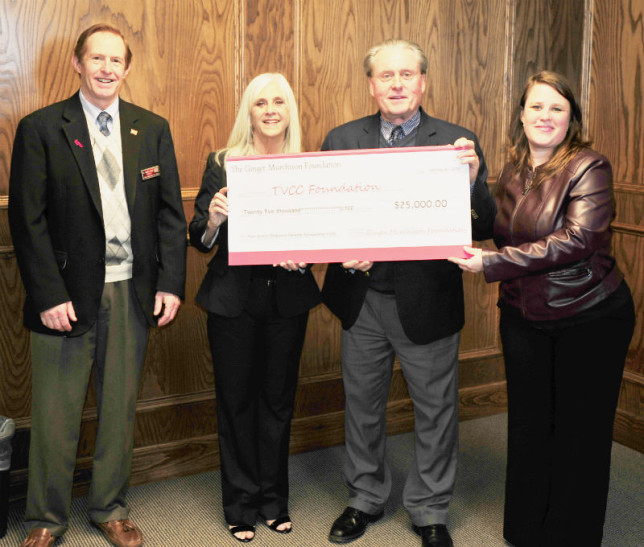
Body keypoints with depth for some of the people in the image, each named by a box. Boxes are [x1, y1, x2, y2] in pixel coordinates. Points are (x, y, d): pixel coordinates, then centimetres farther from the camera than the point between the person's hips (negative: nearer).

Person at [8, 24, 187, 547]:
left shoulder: (153, 128, 8)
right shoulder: (41, 128, -2)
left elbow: (170, 211, 7)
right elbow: (27, 219, -6)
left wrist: (171, 282, -1)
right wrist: (49, 295, -12)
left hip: (132, 290, 3)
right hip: (68, 292, -3)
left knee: (120, 407, 13)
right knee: (56, 412, 5)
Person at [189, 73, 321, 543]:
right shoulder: (223, 164, -1)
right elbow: (199, 239, -2)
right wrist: (212, 219, -23)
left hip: (288, 298, 2)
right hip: (234, 298, -1)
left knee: (279, 398, 11)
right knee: (236, 399, 7)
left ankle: (274, 499, 28)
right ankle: (241, 503, 23)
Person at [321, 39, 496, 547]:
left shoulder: (457, 141, -5)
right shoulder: (342, 139, 1)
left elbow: (484, 226, -11)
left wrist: (472, 178, -30)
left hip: (427, 300, -2)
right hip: (363, 298, 2)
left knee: (436, 411, 11)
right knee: (362, 407, 18)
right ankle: (366, 498, 40)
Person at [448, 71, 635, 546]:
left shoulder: (589, 167, -13)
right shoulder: (513, 172, 5)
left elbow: (576, 240, -25)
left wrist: (491, 263, -26)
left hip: (590, 319, -5)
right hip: (524, 319, 6)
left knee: (580, 433, 6)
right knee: (528, 426, 14)